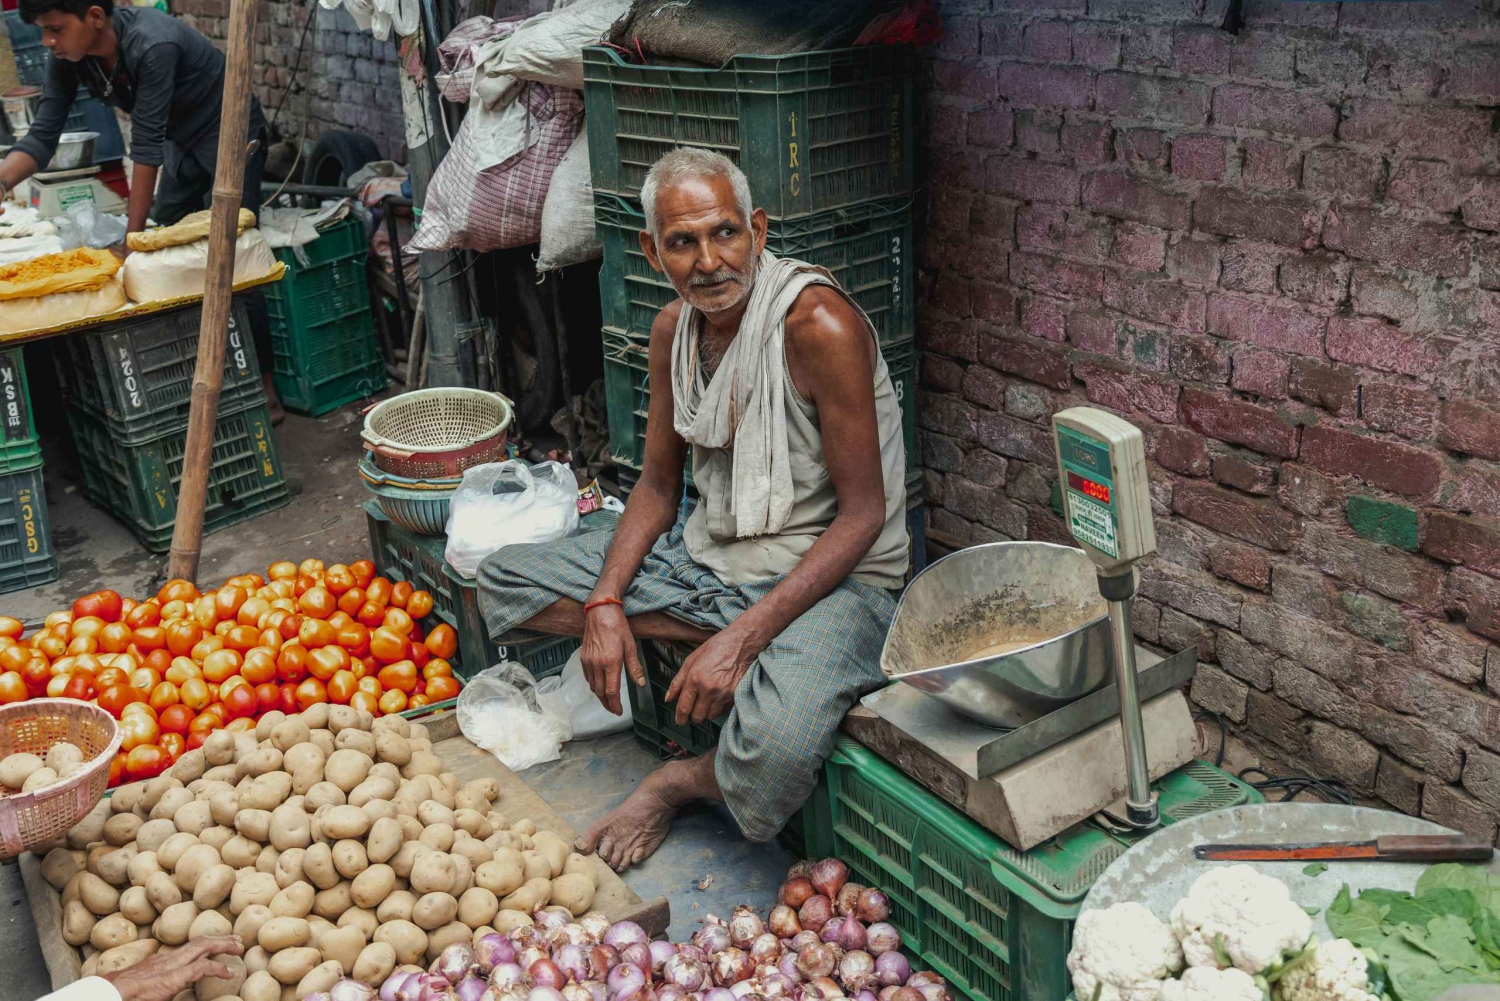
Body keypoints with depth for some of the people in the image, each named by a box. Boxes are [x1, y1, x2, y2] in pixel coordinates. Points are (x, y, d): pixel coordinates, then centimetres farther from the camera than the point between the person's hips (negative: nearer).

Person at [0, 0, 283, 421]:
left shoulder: (151, 45, -33)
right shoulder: (68, 58, -12)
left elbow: (145, 145, -31)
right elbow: (42, 136, -11)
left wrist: (133, 238, -27)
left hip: (231, 136, -8)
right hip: (182, 143, 8)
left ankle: (263, 382, -1)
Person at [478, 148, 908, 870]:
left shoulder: (819, 323, -21)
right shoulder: (674, 328, 2)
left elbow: (862, 512, -20)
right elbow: (657, 484, 10)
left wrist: (744, 637, -26)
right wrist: (604, 603, -6)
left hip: (832, 573, -7)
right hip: (709, 553, 7)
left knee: (776, 752, -37)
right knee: (501, 580, 3)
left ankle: (679, 782, 0)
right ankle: (715, 636, -4)